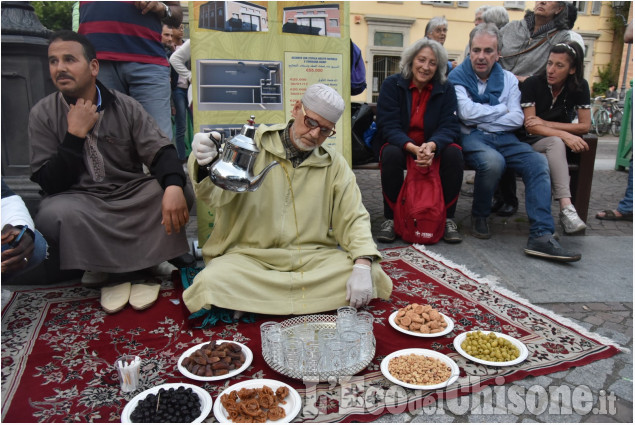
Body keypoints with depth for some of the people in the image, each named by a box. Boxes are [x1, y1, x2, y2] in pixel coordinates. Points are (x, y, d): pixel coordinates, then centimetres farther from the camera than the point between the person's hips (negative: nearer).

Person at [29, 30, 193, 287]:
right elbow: (50, 184, -8)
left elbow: (161, 152, -12)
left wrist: (173, 186, -34)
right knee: (52, 215, -35)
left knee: (183, 191, -24)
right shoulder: (43, 114, -3)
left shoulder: (126, 106, -1)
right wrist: (75, 134, -18)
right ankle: (97, 263, -3)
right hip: (80, 199, -1)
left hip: (131, 194, 2)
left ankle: (150, 254, 2)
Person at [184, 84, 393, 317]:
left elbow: (354, 218, 5)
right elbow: (215, 195, -12)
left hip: (314, 258, 3)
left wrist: (363, 265, -12)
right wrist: (205, 165, -37)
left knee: (373, 274, -22)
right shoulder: (253, 145, 0)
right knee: (212, 281, -32)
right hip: (250, 256, -3)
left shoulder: (334, 164, 9)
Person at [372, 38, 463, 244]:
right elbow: (389, 126, -16)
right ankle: (391, 218, -18)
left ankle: (447, 218, -12)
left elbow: (449, 126, -10)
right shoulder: (392, 85, -7)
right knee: (391, 154, -35)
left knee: (454, 153, -27)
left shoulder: (446, 89, 0)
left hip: (433, 145, 2)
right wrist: (413, 148, -36)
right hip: (398, 143, -2)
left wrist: (432, 145, -35)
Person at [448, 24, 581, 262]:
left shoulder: (508, 79, 12)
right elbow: (467, 113, -13)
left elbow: (517, 119, 0)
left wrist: (482, 118, -8)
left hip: (503, 138, 4)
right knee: (493, 161, -36)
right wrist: (501, 108, -1)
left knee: (538, 162, -23)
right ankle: (479, 215, -8)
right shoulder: (457, 77, 3)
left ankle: (541, 237, -27)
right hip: (471, 137, -4)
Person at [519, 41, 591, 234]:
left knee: (556, 143, -34)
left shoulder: (580, 87, -2)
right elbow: (530, 126, -17)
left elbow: (585, 126, -5)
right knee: (556, 142, -35)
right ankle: (566, 207, -48)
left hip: (558, 142, 3)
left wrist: (545, 123, -14)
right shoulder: (533, 84, -10)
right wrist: (564, 135, -31)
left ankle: (565, 210, -38)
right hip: (532, 142, -3)